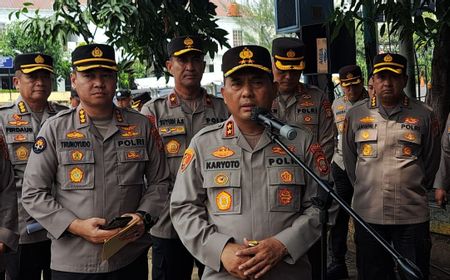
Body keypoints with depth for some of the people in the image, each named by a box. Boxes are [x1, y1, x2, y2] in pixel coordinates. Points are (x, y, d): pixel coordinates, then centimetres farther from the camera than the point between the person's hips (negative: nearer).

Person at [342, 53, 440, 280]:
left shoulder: (423, 115, -1)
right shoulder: (355, 114, 3)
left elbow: (431, 161, 8)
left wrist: (414, 191, 11)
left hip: (412, 216, -1)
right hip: (367, 213, 1)